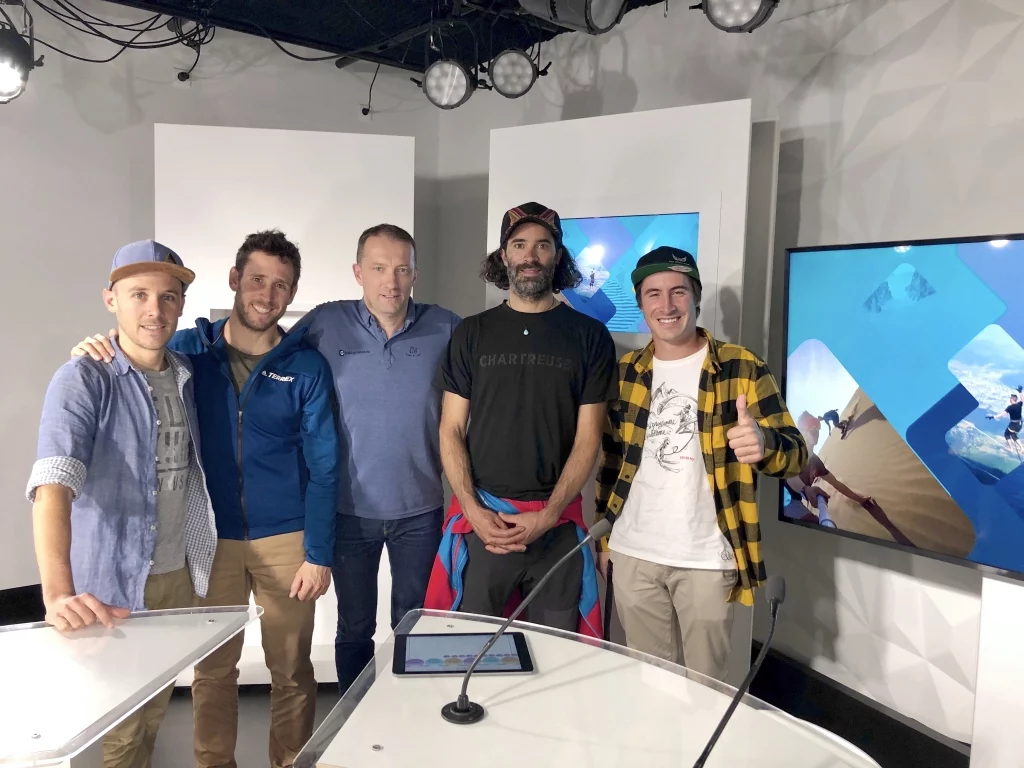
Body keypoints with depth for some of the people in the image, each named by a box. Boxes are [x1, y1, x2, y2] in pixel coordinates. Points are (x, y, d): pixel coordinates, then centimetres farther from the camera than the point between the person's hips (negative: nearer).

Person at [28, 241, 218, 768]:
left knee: (157, 707, 21)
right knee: (122, 726, 11)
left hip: (179, 575, 5)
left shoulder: (185, 377, 3)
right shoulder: (82, 381, -16)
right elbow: (53, 485, -29)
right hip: (113, 585, -5)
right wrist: (58, 594, -43)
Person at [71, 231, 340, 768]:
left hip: (285, 539, -1)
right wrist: (99, 354, -14)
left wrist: (319, 554, -8)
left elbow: (323, 467, -4)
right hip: (210, 538, 1)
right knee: (211, 668, 14)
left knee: (291, 669, 11)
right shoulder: (189, 349, -1)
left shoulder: (306, 366, -5)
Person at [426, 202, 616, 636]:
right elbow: (451, 431, 3)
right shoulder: (472, 333, 5)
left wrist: (547, 515, -11)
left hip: (557, 523, 0)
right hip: (481, 519, 1)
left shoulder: (589, 336, 2)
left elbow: (588, 438, -1)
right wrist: (473, 510, -9)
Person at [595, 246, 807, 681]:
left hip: (706, 560, -3)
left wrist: (764, 442, -34)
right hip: (633, 554, 3)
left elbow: (795, 455, -11)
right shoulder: (625, 372, 6)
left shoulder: (741, 368, -6)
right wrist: (602, 537, 12)